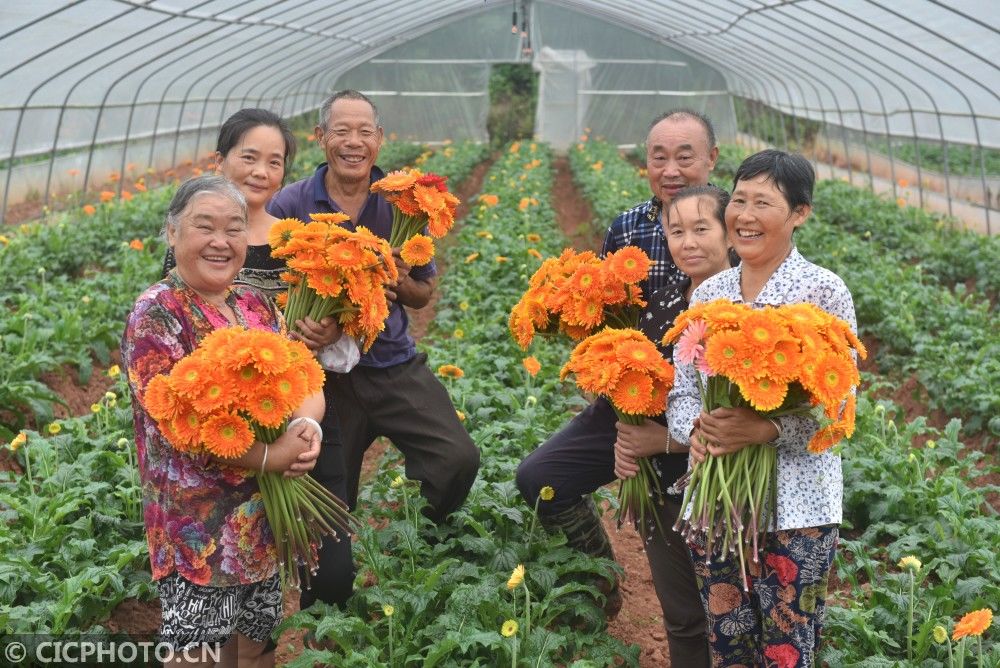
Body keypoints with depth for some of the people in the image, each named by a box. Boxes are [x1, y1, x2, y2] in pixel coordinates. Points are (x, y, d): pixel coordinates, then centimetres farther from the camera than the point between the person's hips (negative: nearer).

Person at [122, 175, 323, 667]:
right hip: (199, 529, -6)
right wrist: (270, 456, -22)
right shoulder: (155, 315, -12)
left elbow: (307, 382, 7)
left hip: (268, 515, 6)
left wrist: (308, 427, -16)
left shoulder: (256, 305, 7)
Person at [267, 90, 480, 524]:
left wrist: (402, 283, -12)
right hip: (323, 370, -1)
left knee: (459, 459, -13)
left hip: (393, 362, 2)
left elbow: (424, 295, 11)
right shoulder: (289, 205, -4)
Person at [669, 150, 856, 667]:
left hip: (795, 505, -4)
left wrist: (769, 429, -27)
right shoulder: (708, 293, 7)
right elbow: (681, 390, 7)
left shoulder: (823, 292, -6)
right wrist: (695, 429, -15)